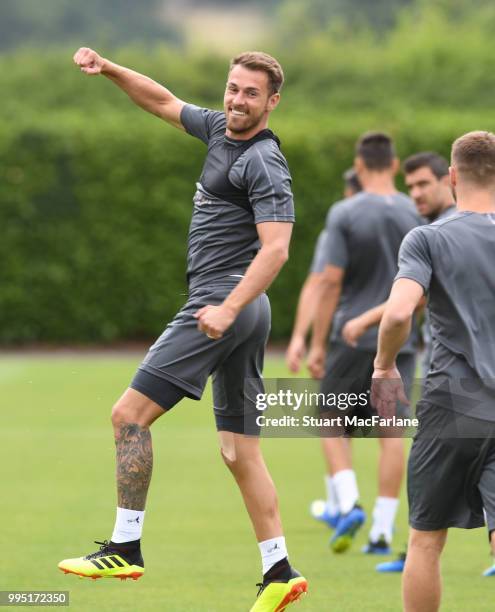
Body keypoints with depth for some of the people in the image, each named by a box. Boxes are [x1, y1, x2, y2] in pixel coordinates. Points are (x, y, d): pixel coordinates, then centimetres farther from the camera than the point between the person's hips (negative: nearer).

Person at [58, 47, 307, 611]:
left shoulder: (263, 163, -12)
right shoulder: (220, 130, 15)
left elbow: (276, 247, -21)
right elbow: (165, 103, 30)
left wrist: (229, 307, -29)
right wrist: (109, 71, 16)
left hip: (222, 306, -10)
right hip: (243, 315, 10)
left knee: (130, 414, -10)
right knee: (240, 453, 8)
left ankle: (125, 548, -11)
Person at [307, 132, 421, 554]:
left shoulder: (344, 214, -8)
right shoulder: (415, 214, 2)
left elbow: (331, 282, -10)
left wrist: (317, 344, -5)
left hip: (353, 337, -3)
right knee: (391, 432, 5)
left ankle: (349, 503, -12)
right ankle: (383, 529, 2)